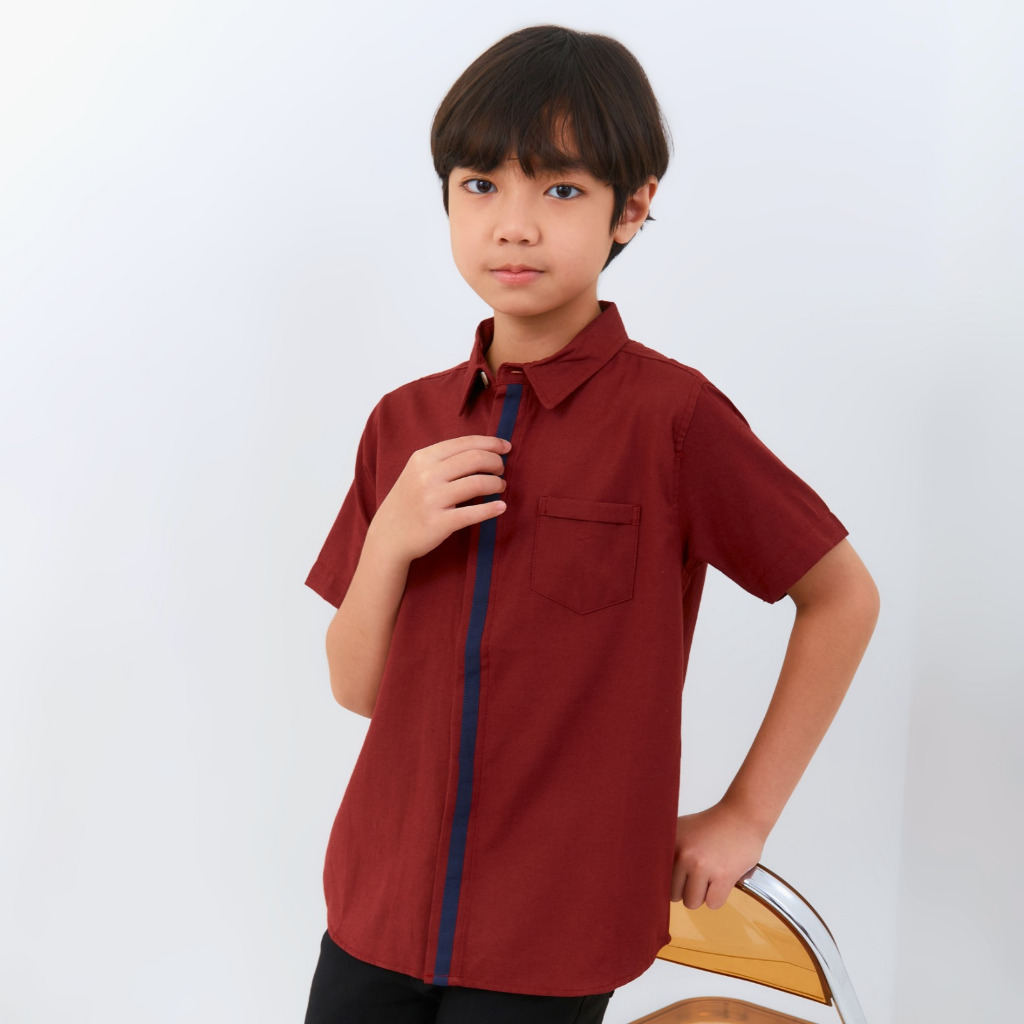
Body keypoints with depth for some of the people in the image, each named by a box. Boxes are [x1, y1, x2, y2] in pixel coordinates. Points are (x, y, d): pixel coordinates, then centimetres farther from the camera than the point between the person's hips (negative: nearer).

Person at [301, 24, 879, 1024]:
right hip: (378, 905, 4)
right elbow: (357, 686, 4)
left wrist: (745, 813, -2)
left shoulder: (670, 416, -12)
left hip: (553, 939, -4)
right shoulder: (405, 423, 3)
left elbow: (843, 597, -3)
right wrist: (390, 541, -14)